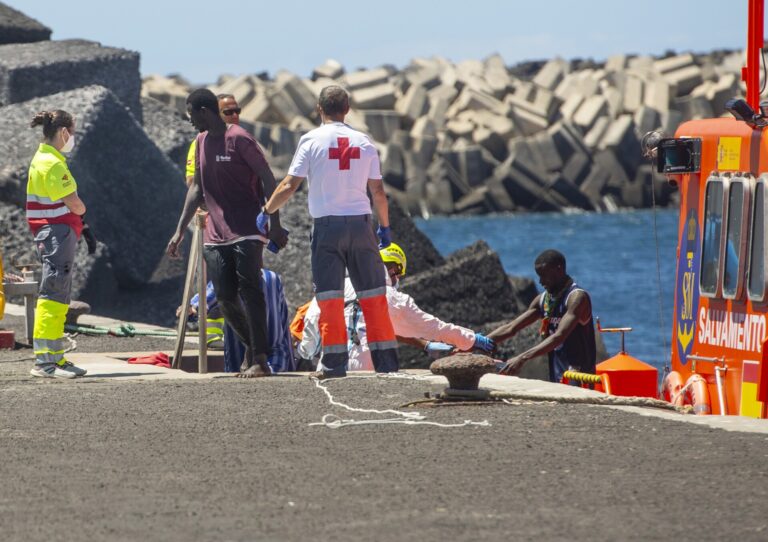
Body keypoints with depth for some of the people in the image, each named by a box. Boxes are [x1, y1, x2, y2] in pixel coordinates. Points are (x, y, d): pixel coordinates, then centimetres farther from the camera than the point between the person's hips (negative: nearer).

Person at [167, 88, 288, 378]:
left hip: (247, 232, -7)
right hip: (216, 235, 7)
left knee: (249, 292, -12)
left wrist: (275, 225, -17)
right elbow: (197, 188, 21)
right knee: (225, 297, 2)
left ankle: (260, 359, -13)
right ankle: (251, 346, 21)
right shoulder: (202, 142, 14)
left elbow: (268, 180, -11)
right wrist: (180, 230, 18)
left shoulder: (239, 139, -9)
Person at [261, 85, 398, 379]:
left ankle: (335, 362, -3)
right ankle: (386, 360, 7)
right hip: (360, 222, 2)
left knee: (329, 296, 1)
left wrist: (266, 212, 8)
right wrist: (385, 226, 20)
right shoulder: (364, 142, 5)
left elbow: (289, 185, -5)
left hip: (327, 225, -2)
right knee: (373, 294, 7)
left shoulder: (312, 140, -3)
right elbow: (378, 191, 8)